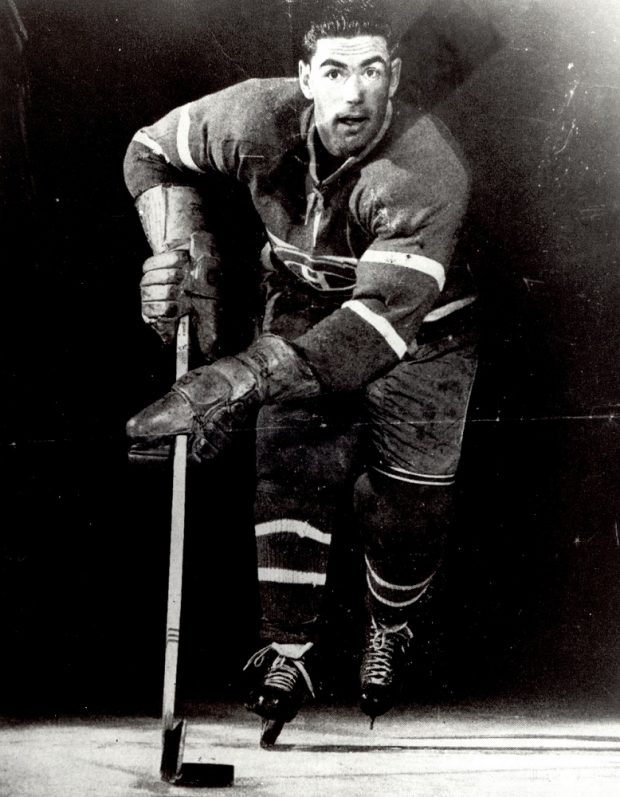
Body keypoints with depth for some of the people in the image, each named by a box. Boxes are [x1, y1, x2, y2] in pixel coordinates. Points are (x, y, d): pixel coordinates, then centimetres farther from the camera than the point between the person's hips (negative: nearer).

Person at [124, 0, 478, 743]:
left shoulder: (429, 170, -38)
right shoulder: (260, 118, -26)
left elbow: (385, 321, -47)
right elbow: (152, 152, -5)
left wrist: (243, 375, -55)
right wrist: (180, 252, -22)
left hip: (420, 327, -2)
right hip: (304, 309, 3)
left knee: (406, 501, -2)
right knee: (292, 471, -12)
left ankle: (390, 636, 29)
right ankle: (286, 654, 3)